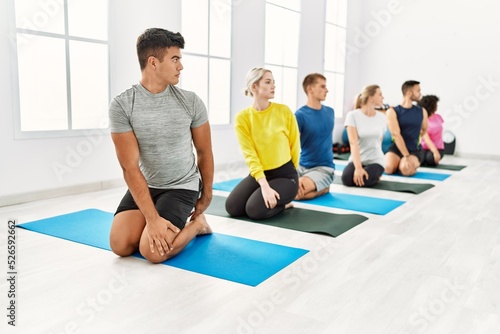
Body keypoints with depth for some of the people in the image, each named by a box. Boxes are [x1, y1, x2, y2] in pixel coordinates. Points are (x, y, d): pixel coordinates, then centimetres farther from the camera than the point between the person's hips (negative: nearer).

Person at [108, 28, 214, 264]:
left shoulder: (191, 102, -10)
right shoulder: (121, 105, -15)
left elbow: (204, 152, 3)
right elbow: (130, 167, -19)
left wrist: (206, 196, 9)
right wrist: (152, 218, -25)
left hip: (182, 187, -1)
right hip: (145, 185, 2)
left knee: (153, 251, -20)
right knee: (120, 245, -14)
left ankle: (196, 223, 8)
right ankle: (161, 224, 14)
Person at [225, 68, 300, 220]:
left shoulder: (284, 111, -7)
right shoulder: (242, 118, -7)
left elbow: (295, 145, 3)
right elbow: (250, 155, -14)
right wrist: (264, 185, -26)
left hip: (285, 174, -3)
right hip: (258, 173, 3)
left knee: (255, 209, -22)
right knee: (232, 207, -12)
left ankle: (283, 203, 9)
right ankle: (273, 198, 12)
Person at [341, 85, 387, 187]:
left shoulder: (382, 117, 1)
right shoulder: (352, 115, -11)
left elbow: (379, 142, 13)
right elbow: (353, 143, -21)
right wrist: (358, 167, -31)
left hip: (376, 160, 1)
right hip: (357, 159, -1)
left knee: (364, 180, -30)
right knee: (347, 179, -31)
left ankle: (375, 174, 6)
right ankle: (359, 171, 4)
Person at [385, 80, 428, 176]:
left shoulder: (422, 112, 4)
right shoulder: (392, 112, -8)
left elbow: (424, 130, 23)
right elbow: (396, 135, -16)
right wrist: (406, 156, -23)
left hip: (414, 150, 2)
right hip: (396, 148, -1)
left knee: (406, 170, -30)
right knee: (388, 168, -31)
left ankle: (414, 164, 7)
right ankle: (400, 163, 6)